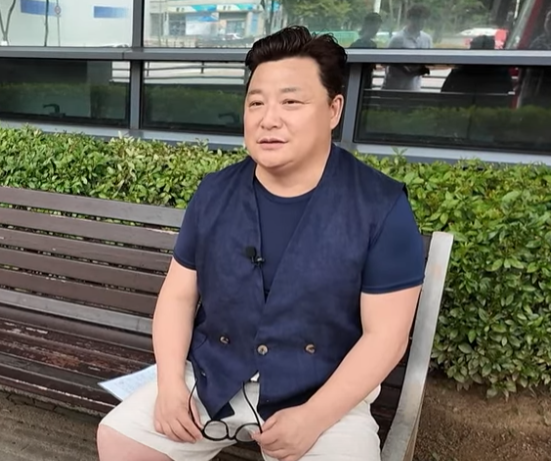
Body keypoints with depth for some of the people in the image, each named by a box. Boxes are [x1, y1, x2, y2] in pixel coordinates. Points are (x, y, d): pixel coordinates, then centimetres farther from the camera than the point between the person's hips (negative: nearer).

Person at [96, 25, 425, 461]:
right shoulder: (214, 192, -2)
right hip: (209, 381, 3)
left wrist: (312, 419, -18)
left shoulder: (382, 207, -13)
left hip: (325, 396, -2)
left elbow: (384, 335, -12)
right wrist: (170, 383, -8)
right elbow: (179, 294, 3)